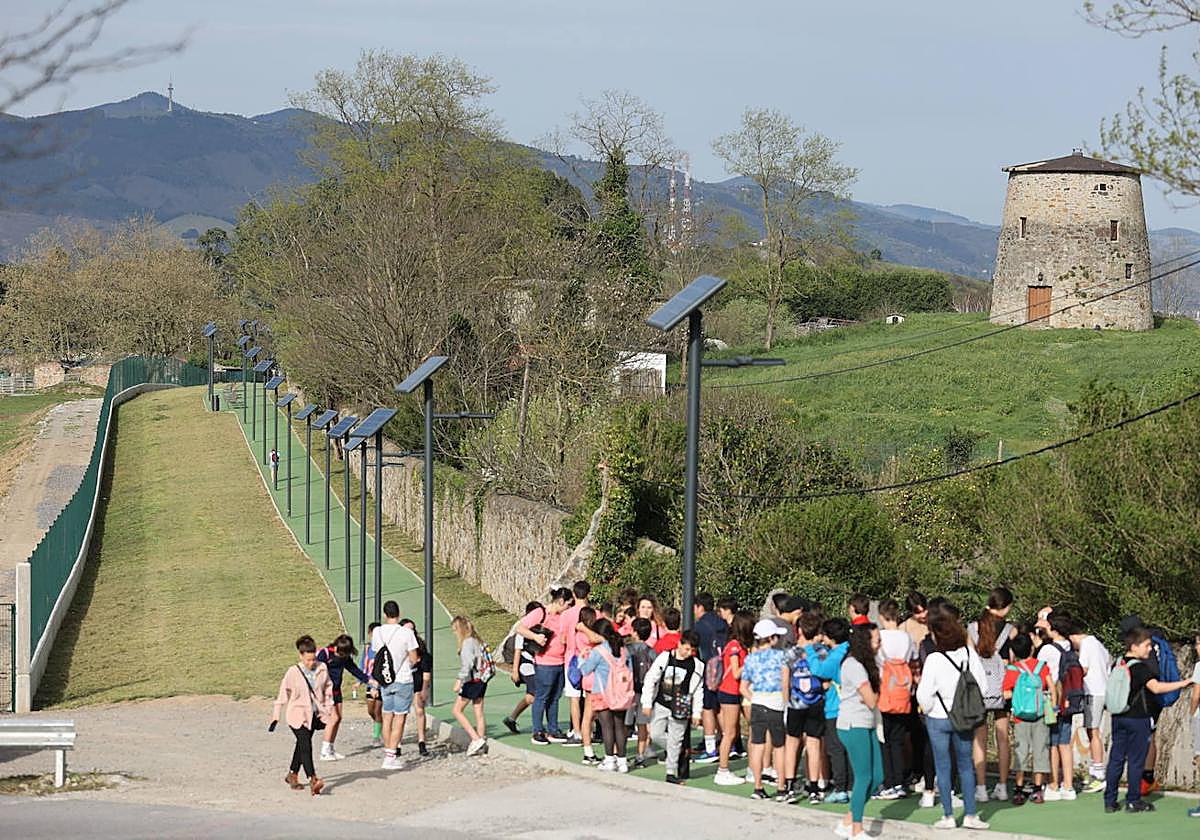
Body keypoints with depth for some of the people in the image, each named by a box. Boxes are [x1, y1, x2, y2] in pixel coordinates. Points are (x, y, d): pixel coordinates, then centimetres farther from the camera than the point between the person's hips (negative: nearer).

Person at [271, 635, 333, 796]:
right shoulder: (293, 672, -11)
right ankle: (312, 780, -23)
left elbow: (328, 687, 14)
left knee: (302, 746, 17)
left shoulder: (322, 669, -1)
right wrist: (276, 715, 3)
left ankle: (292, 775, 33)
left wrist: (329, 707, 12)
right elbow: (283, 693, -1)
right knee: (306, 746, -15)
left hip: (315, 714, 5)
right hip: (298, 714, -5)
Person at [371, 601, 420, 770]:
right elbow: (414, 659, -10)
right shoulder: (406, 633, -15)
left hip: (385, 681, 4)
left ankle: (388, 754, 20)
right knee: (399, 718, 0)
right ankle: (391, 757, -5)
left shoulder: (377, 632, -2)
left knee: (387, 716, 15)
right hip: (403, 680, -4)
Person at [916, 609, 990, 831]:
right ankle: (970, 814, 12)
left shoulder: (934, 660, -19)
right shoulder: (970, 654, -6)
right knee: (966, 765, 12)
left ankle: (948, 816, 11)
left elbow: (924, 694, -16)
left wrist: (928, 710, 4)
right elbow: (980, 684, 0)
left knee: (943, 766, 7)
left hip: (938, 719, -4)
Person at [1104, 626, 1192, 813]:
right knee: (1136, 760, 2)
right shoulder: (1140, 667, -15)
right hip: (1138, 719, -7)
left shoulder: (1118, 664, 7)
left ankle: (1110, 801, 8)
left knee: (1116, 759, 8)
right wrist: (1182, 683, -22)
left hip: (1118, 717, 7)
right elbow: (1156, 687, -26)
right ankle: (1133, 801, 6)